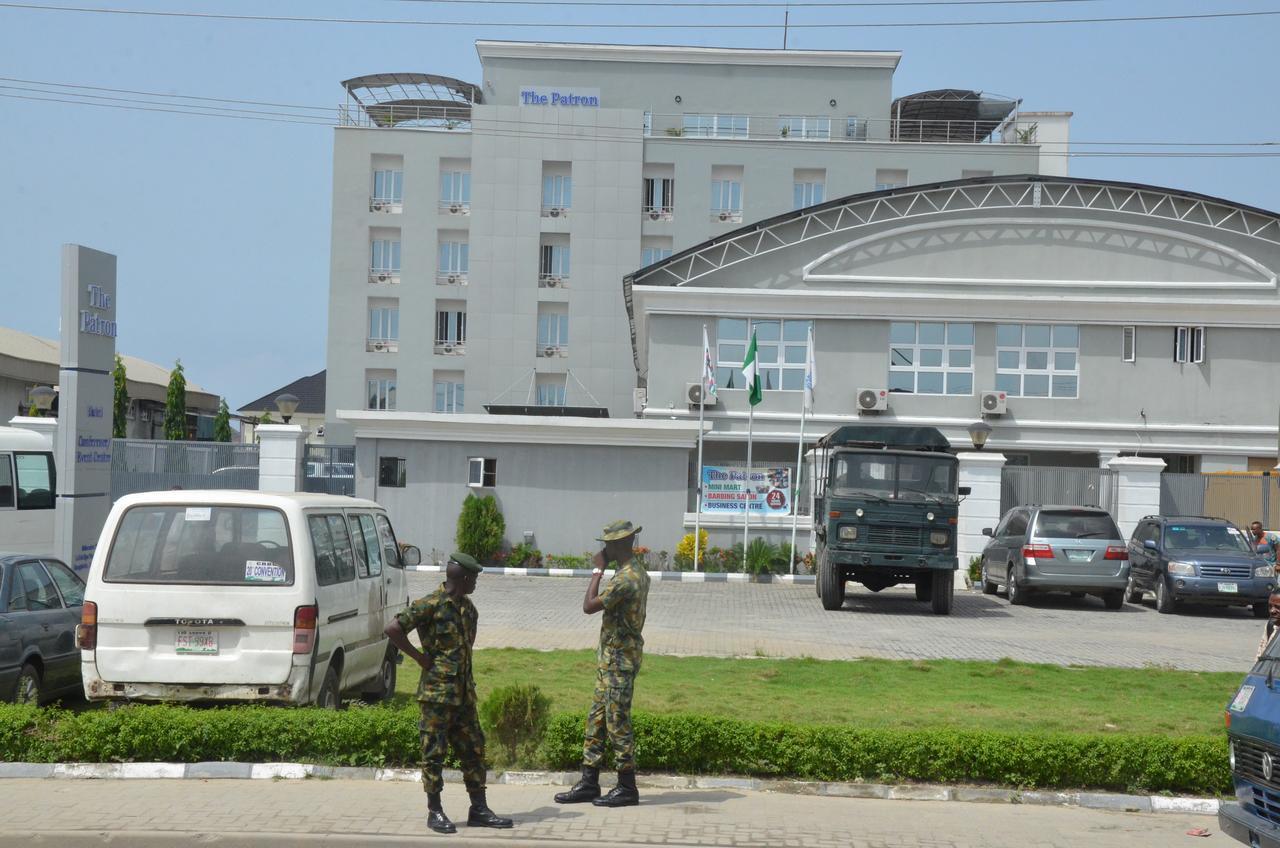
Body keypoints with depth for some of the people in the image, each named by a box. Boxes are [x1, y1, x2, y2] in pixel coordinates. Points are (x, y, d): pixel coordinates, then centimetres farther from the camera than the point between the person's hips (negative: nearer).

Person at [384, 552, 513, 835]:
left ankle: (479, 810, 14)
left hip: (464, 692, 8)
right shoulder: (430, 605, -14)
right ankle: (435, 812, 7)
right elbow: (393, 630, -19)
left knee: (474, 750, 8)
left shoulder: (467, 607, 11)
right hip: (437, 692, -8)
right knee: (434, 752, 0)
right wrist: (420, 657, -15)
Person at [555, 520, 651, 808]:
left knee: (618, 722, -4)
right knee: (596, 720, 11)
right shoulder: (637, 573, 13)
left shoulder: (626, 579, -20)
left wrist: (598, 570, -12)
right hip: (610, 657, 10)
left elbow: (589, 606, -20)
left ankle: (627, 788, 2)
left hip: (619, 658, -10)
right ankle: (589, 784, 14)